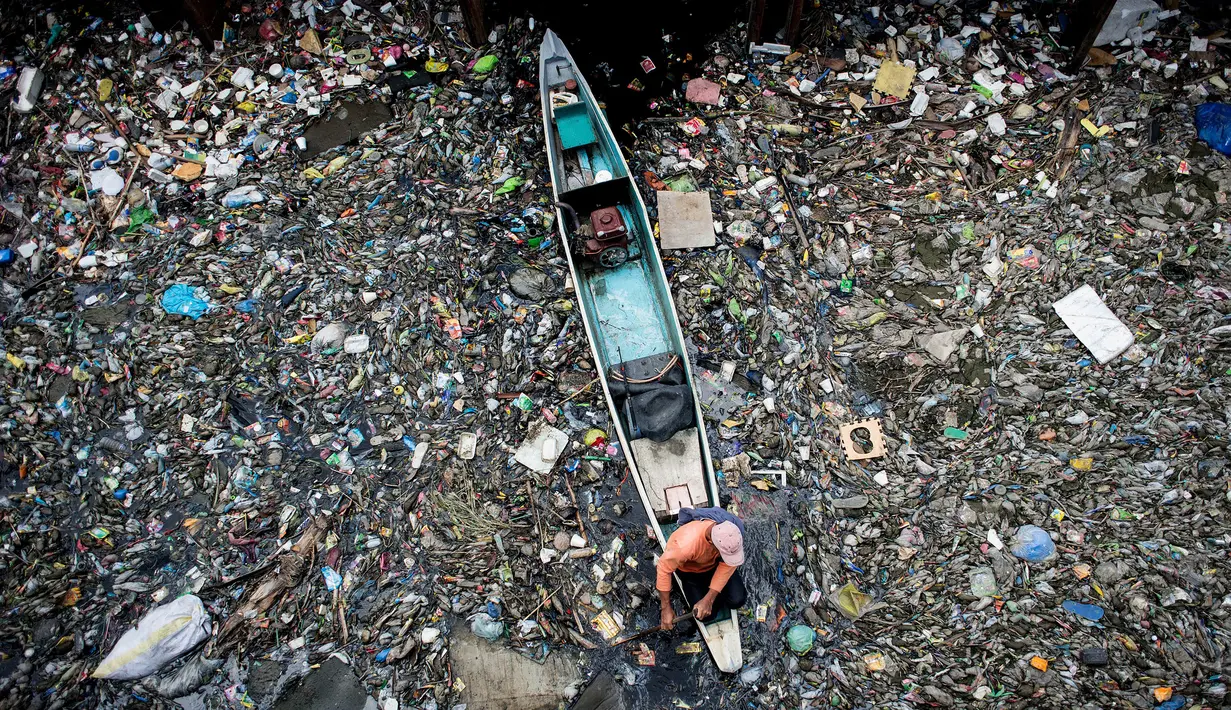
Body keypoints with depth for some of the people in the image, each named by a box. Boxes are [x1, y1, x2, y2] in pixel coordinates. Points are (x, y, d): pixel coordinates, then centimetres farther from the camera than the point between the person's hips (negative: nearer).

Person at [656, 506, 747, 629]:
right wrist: (666, 609, -23)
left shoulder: (735, 531, -35)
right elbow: (664, 569, -30)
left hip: (716, 563, 2)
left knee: (737, 600, -10)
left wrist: (709, 599, -25)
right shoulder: (687, 543, -45)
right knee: (705, 614, -8)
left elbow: (728, 565, -22)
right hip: (690, 568, -2)